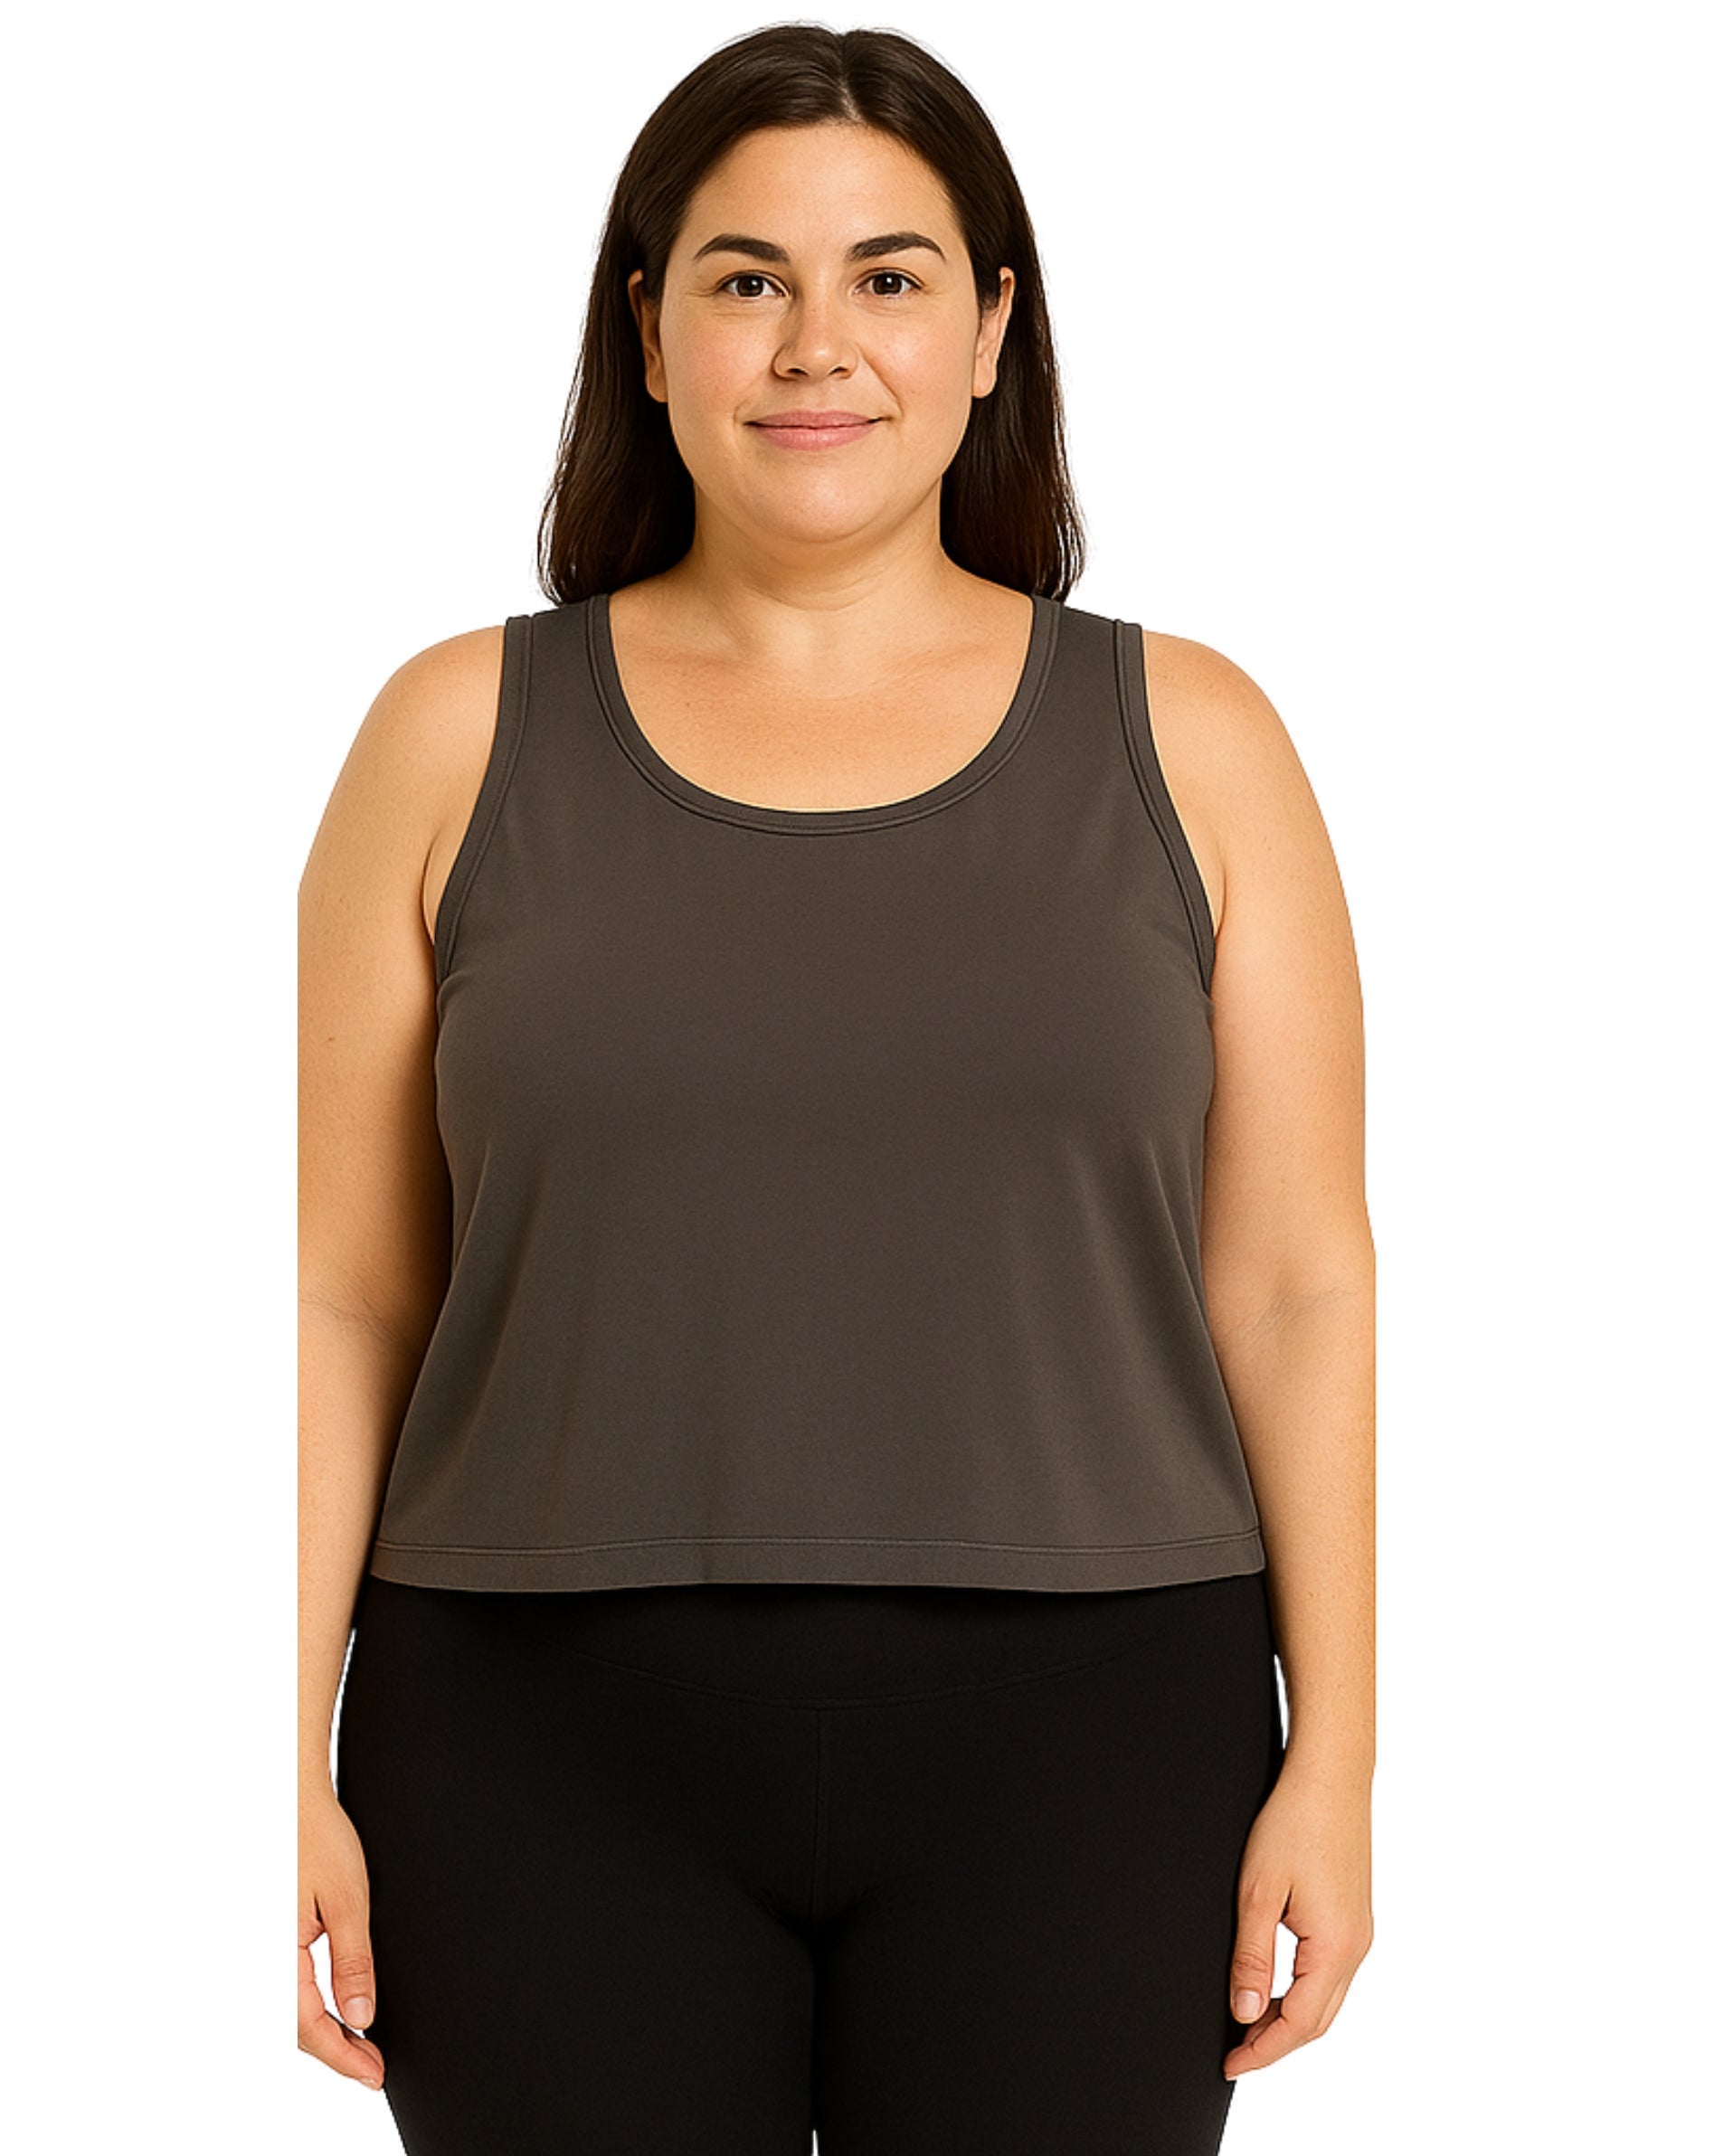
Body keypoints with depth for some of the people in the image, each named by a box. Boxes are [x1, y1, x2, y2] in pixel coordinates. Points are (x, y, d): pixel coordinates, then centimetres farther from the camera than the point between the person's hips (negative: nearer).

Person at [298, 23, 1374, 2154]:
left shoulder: (1185, 739, 4)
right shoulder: (459, 738, 4)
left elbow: (1294, 1282, 3)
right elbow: (342, 1295, 3)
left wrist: (1333, 1751, -2)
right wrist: (287, 1764, -2)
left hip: (1076, 1755, 0)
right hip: (551, 1762, 0)